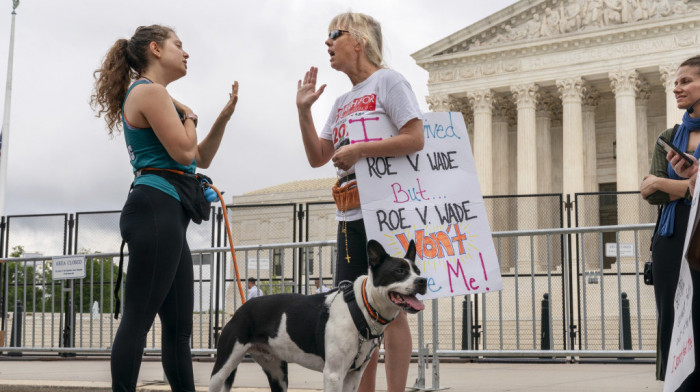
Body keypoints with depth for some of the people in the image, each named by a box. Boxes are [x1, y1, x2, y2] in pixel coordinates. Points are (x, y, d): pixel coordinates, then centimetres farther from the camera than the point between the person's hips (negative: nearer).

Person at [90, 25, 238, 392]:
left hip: (166, 217, 11)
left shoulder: (153, 95, 27)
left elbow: (200, 159, 28)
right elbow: (183, 152, -14)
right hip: (157, 209, -11)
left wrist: (224, 115, 20)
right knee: (138, 318, -14)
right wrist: (188, 116, 4)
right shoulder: (150, 91, -5)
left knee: (178, 326, 8)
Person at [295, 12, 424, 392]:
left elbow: (415, 139, -12)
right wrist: (303, 110, 9)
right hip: (350, 217, 8)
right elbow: (317, 157, 17)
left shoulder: (388, 81, -2)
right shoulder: (342, 103, 20)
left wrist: (357, 150, -15)